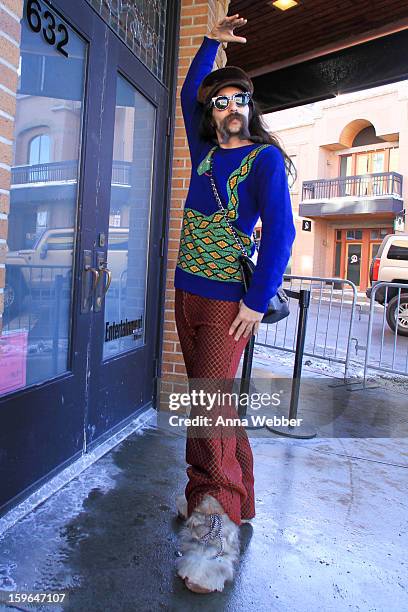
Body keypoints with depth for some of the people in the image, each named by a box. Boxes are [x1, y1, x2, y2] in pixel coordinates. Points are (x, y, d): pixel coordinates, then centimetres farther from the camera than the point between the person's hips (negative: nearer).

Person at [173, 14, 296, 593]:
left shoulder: (265, 158, -4)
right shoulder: (205, 151, 14)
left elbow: (280, 233, -12)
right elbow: (188, 94, 30)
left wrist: (257, 302, -17)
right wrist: (211, 41, 26)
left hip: (228, 300, -7)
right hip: (186, 291, 7)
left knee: (209, 402, -12)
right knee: (207, 399, 10)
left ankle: (215, 524, -3)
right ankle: (234, 490, 24)